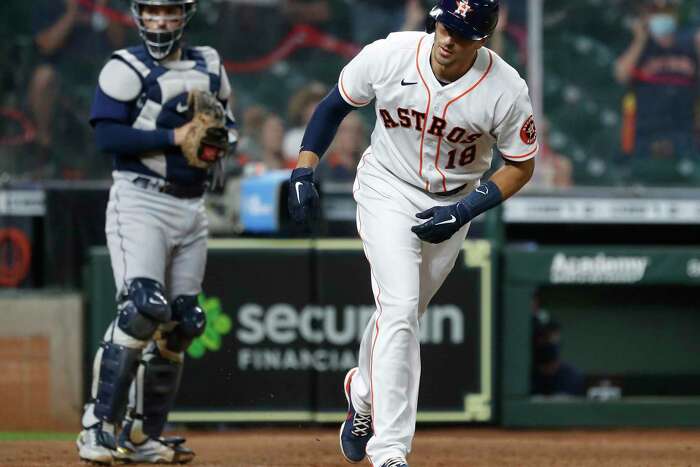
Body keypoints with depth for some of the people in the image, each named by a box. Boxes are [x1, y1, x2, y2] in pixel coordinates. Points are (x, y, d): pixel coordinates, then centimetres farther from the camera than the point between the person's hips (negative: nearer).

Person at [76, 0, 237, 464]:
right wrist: (174, 137, -21)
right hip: (141, 203, -7)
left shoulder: (209, 66, 12)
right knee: (142, 309, -22)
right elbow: (107, 134, -16)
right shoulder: (126, 69, -7)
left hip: (192, 207, 7)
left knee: (180, 322, 6)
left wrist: (221, 141, -2)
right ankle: (99, 426, -18)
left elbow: (227, 121, 21)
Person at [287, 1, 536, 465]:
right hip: (388, 191, -2)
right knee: (399, 309, -19)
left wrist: (466, 210, -20)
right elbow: (335, 105, -3)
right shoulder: (389, 56, -21)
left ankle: (364, 391, 47)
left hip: (453, 204, 2)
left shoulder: (506, 91, -22)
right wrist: (304, 170, -10)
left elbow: (521, 165, -8)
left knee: (402, 313, 14)